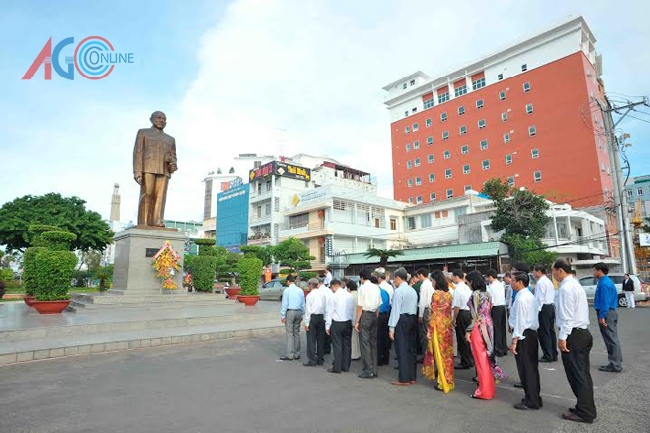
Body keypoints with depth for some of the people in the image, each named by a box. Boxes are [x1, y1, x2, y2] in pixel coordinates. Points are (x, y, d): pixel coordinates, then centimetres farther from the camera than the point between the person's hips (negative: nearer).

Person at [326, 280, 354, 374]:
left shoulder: (333, 296, -11)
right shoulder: (349, 295, 2)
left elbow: (330, 312, -9)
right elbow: (353, 309, 4)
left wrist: (327, 326, -2)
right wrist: (352, 321, 11)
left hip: (337, 323, -5)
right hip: (348, 322, 5)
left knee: (337, 345, 3)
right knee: (347, 345, 12)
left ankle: (337, 368, 8)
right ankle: (346, 367, 20)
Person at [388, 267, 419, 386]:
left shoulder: (399, 291, -12)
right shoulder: (413, 290, 11)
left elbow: (395, 309, -15)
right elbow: (416, 307, 10)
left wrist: (391, 327, -13)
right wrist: (413, 320, 12)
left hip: (402, 320, -8)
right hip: (413, 319, 8)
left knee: (402, 349, -1)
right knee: (411, 348, 13)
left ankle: (404, 379, 4)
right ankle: (412, 377, 22)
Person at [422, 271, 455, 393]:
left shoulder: (436, 294, -15)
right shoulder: (449, 294, 4)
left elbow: (434, 314, -16)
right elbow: (450, 311, 7)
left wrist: (430, 330, -11)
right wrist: (450, 324, 14)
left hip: (438, 326, -6)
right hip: (448, 325, 6)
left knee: (439, 352, 5)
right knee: (448, 352, 15)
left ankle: (443, 383, 14)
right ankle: (448, 380, 27)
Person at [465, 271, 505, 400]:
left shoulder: (475, 294, -17)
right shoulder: (486, 293, 8)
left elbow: (475, 315, -19)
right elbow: (488, 310, 10)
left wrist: (468, 331, -13)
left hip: (478, 327, -8)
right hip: (488, 325, 8)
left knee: (480, 359, 2)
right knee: (486, 357, 17)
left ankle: (485, 391, 11)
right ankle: (489, 386, 28)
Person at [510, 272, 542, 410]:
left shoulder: (521, 298, -19)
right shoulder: (531, 296, 11)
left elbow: (520, 321, -20)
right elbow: (533, 316, 16)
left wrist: (514, 341, -17)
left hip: (523, 335, -10)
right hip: (532, 333, 10)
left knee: (525, 369, 1)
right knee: (532, 367, 17)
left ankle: (531, 401, 10)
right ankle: (534, 398, 29)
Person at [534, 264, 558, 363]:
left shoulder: (540, 282, -14)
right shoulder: (549, 281, 16)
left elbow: (539, 298, -18)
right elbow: (553, 296, 18)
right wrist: (552, 305, 19)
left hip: (544, 308, -10)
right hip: (552, 306, 10)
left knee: (544, 332, -4)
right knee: (551, 330, 13)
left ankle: (548, 356, 0)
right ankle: (554, 355, 19)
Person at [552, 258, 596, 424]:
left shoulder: (566, 288, -19)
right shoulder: (576, 284, 14)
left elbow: (567, 316, -22)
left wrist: (562, 337, -18)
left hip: (573, 335, -10)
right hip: (583, 333, 10)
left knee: (577, 374, 1)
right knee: (582, 373, 17)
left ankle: (584, 413, 10)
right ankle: (586, 408, 27)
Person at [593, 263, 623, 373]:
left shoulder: (604, 283, -17)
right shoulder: (607, 281, 14)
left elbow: (605, 302, -22)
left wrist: (602, 316, -21)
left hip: (607, 314, -10)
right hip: (611, 312, 10)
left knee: (611, 340, -3)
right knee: (612, 339, 16)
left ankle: (615, 365, 4)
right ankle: (616, 363, 24)